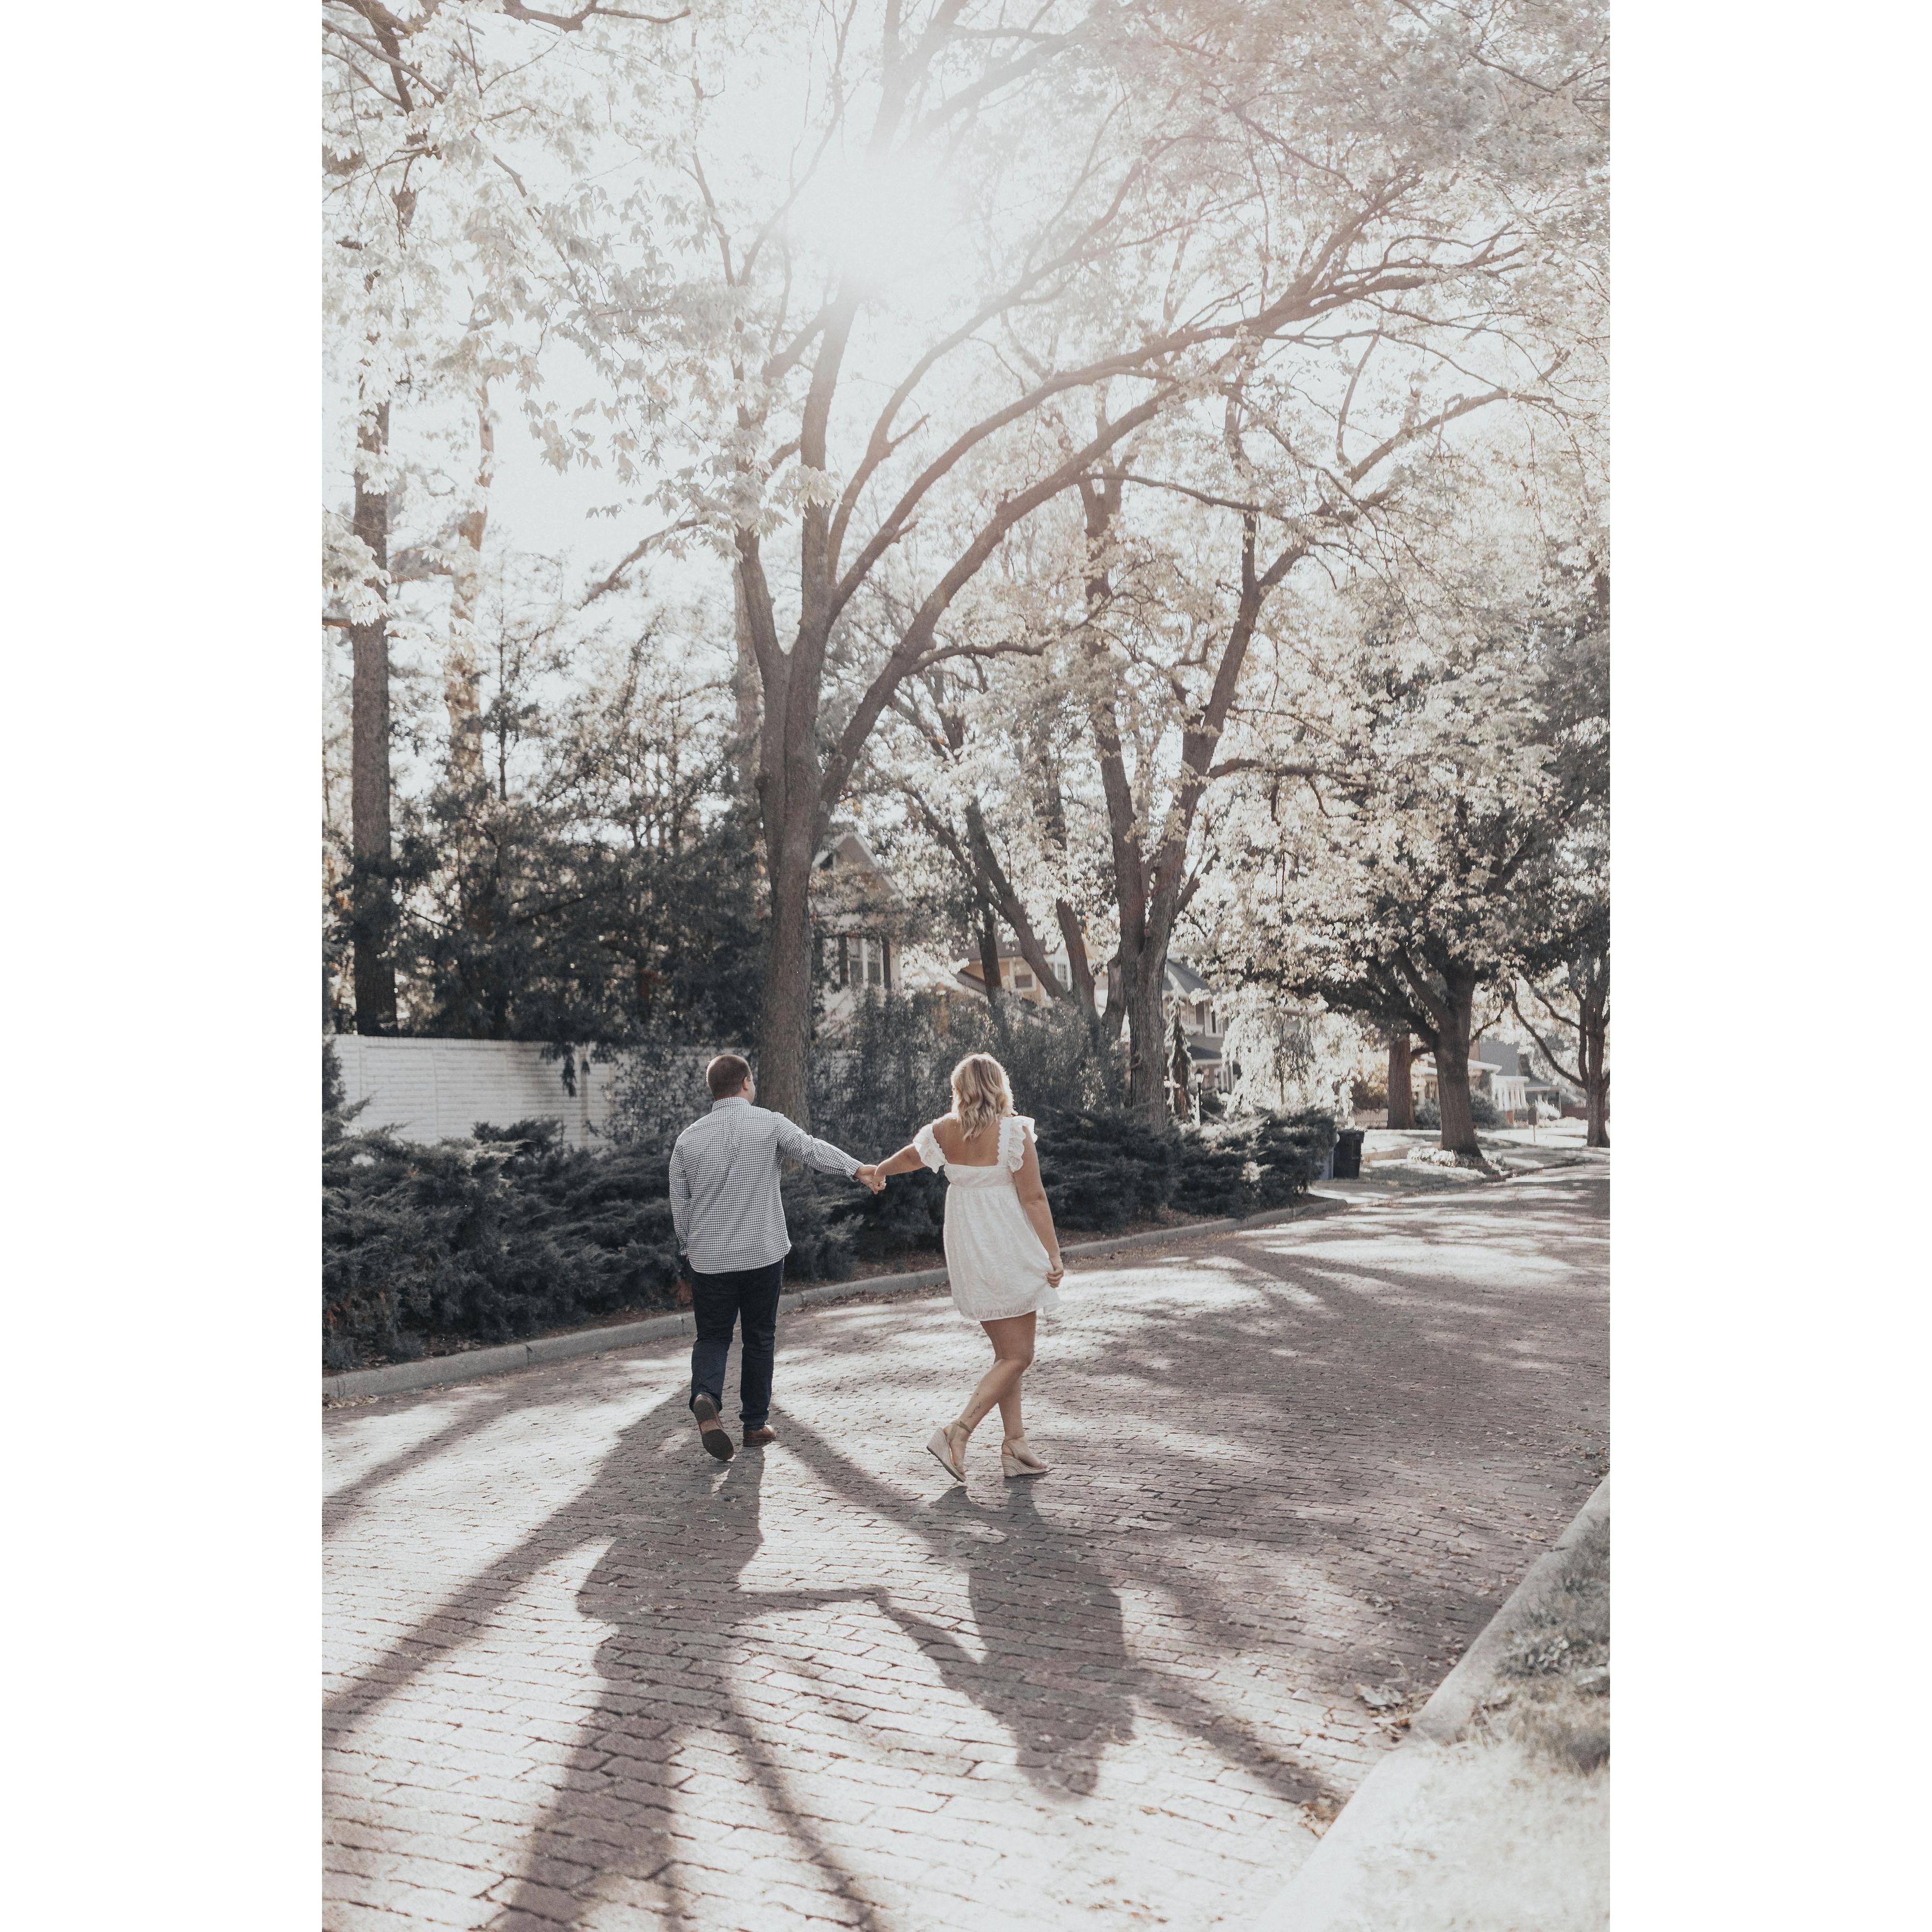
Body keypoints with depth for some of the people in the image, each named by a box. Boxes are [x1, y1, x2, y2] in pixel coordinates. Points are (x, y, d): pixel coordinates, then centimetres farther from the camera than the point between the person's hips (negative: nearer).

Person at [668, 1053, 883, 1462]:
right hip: (763, 1254, -1)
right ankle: (755, 1424, 19)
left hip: (709, 1257, 1)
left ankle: (705, 1397, -16)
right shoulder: (769, 1124, -7)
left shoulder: (689, 1138, 1)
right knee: (759, 1337, 13)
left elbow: (679, 1204, 7)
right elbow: (814, 1149, -4)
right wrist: (858, 1169, 3)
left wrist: (689, 1249, 20)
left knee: (712, 1336, 12)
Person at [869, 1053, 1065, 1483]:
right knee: (1017, 1356, 0)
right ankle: (957, 1432, -9)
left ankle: (1014, 1446, 14)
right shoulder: (1013, 1132, -13)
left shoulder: (944, 1132, 2)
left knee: (1006, 1352, 15)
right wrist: (1054, 1255, -7)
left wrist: (878, 1171, 44)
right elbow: (1034, 1198, -13)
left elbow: (909, 1157, 22)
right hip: (1009, 1250, -6)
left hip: (966, 1251, 6)